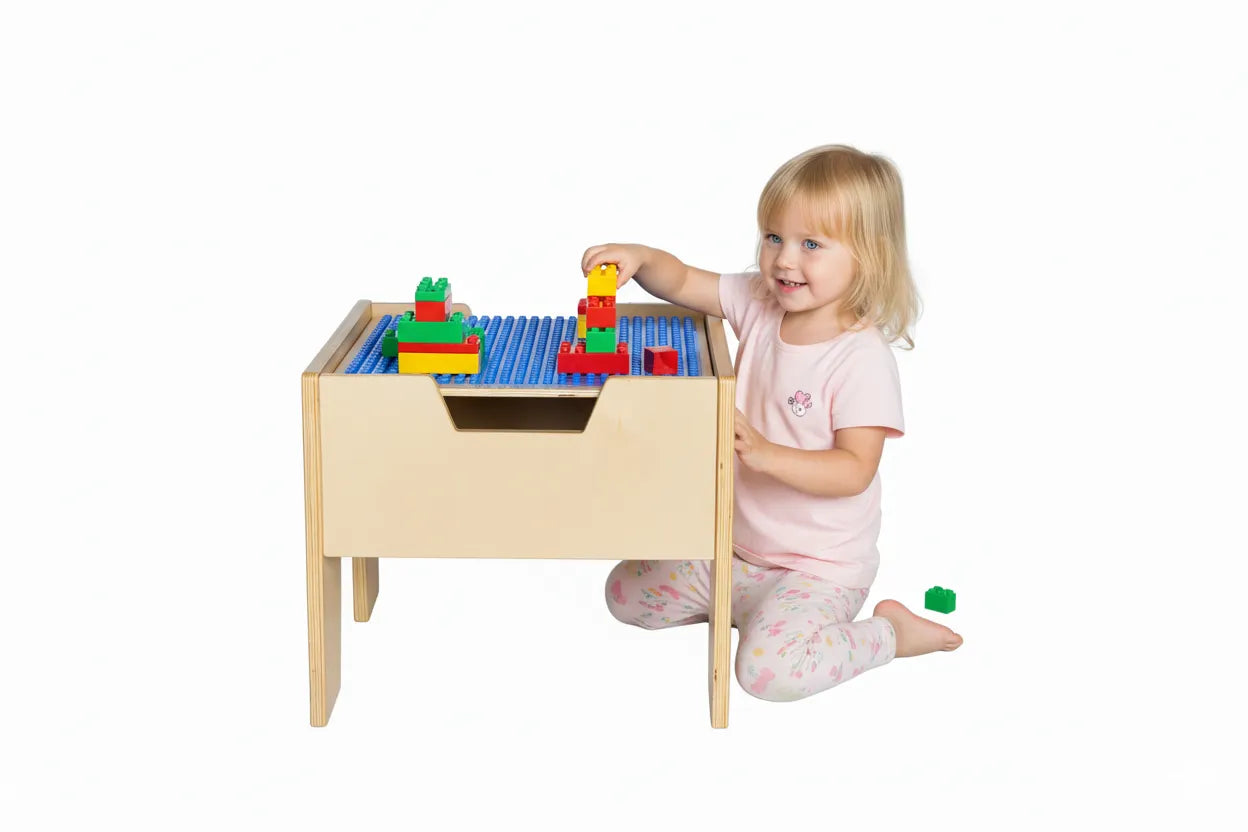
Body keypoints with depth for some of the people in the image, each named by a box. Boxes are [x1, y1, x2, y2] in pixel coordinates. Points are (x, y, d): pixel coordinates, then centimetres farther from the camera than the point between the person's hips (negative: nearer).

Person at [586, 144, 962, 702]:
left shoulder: (862, 358, -23)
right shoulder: (758, 305, -3)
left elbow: (855, 469, -25)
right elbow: (682, 283, 3)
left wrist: (766, 454, -37)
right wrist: (639, 257, -19)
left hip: (817, 566, -7)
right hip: (735, 545, 7)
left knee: (769, 669, -28)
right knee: (625, 591, 9)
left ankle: (889, 631, -1)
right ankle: (747, 601, 22)